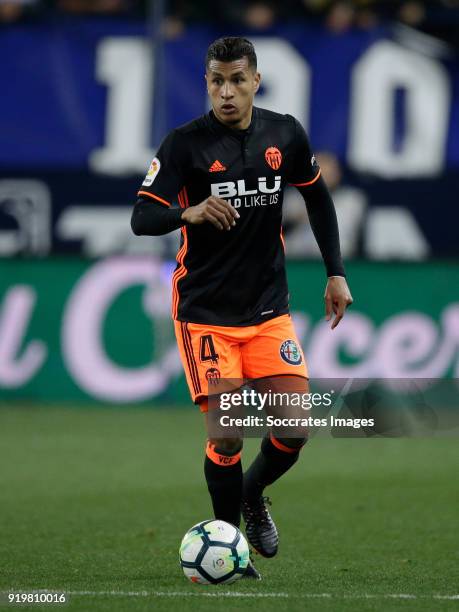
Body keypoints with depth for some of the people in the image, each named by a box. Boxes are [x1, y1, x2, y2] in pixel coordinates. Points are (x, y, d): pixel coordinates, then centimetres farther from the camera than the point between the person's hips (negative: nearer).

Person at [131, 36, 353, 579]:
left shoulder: (285, 134, 0)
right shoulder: (185, 143, -11)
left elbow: (317, 197, 16)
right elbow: (141, 218, -18)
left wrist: (335, 273, 12)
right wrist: (189, 213, -38)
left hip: (269, 309, 3)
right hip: (205, 313, -3)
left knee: (295, 428, -5)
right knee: (226, 436, -10)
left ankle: (253, 494, 27)